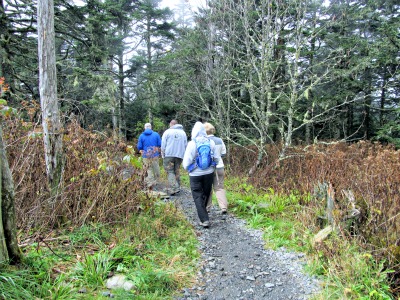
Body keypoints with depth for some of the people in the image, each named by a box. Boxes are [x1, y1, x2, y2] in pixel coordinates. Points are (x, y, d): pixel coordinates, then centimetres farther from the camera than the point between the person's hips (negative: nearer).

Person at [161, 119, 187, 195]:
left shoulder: (167, 132, 2)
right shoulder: (183, 132, 13)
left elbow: (163, 145, 0)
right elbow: (185, 145, 15)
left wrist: (163, 155, 7)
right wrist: (183, 155, 19)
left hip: (169, 155, -3)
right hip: (179, 155, 4)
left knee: (170, 172, -1)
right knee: (177, 171, 12)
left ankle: (173, 189, -13)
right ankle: (177, 187, 11)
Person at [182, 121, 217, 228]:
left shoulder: (192, 144, -15)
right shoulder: (211, 142, -5)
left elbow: (186, 162, -13)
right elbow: (216, 158, 0)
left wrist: (188, 169, 8)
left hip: (195, 175, -4)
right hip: (209, 173, 4)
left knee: (198, 197, 6)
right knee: (206, 195, 21)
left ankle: (204, 220, 0)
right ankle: (202, 213, 40)